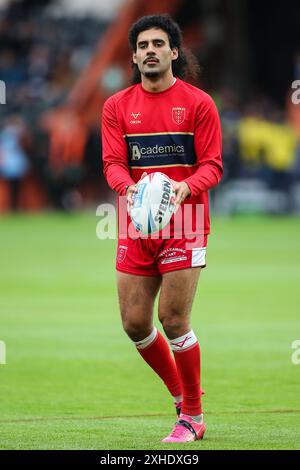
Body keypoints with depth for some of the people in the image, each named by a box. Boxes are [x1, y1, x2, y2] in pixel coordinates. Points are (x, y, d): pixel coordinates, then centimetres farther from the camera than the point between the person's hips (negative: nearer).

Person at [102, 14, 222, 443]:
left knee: (174, 321, -10)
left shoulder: (198, 103, 0)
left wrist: (185, 188, -24)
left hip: (184, 224, -4)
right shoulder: (117, 106, 9)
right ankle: (181, 395, 24)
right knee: (134, 323, 2)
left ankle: (193, 417, 5)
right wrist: (128, 186, -22)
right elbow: (113, 162, 0)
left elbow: (212, 165, -3)